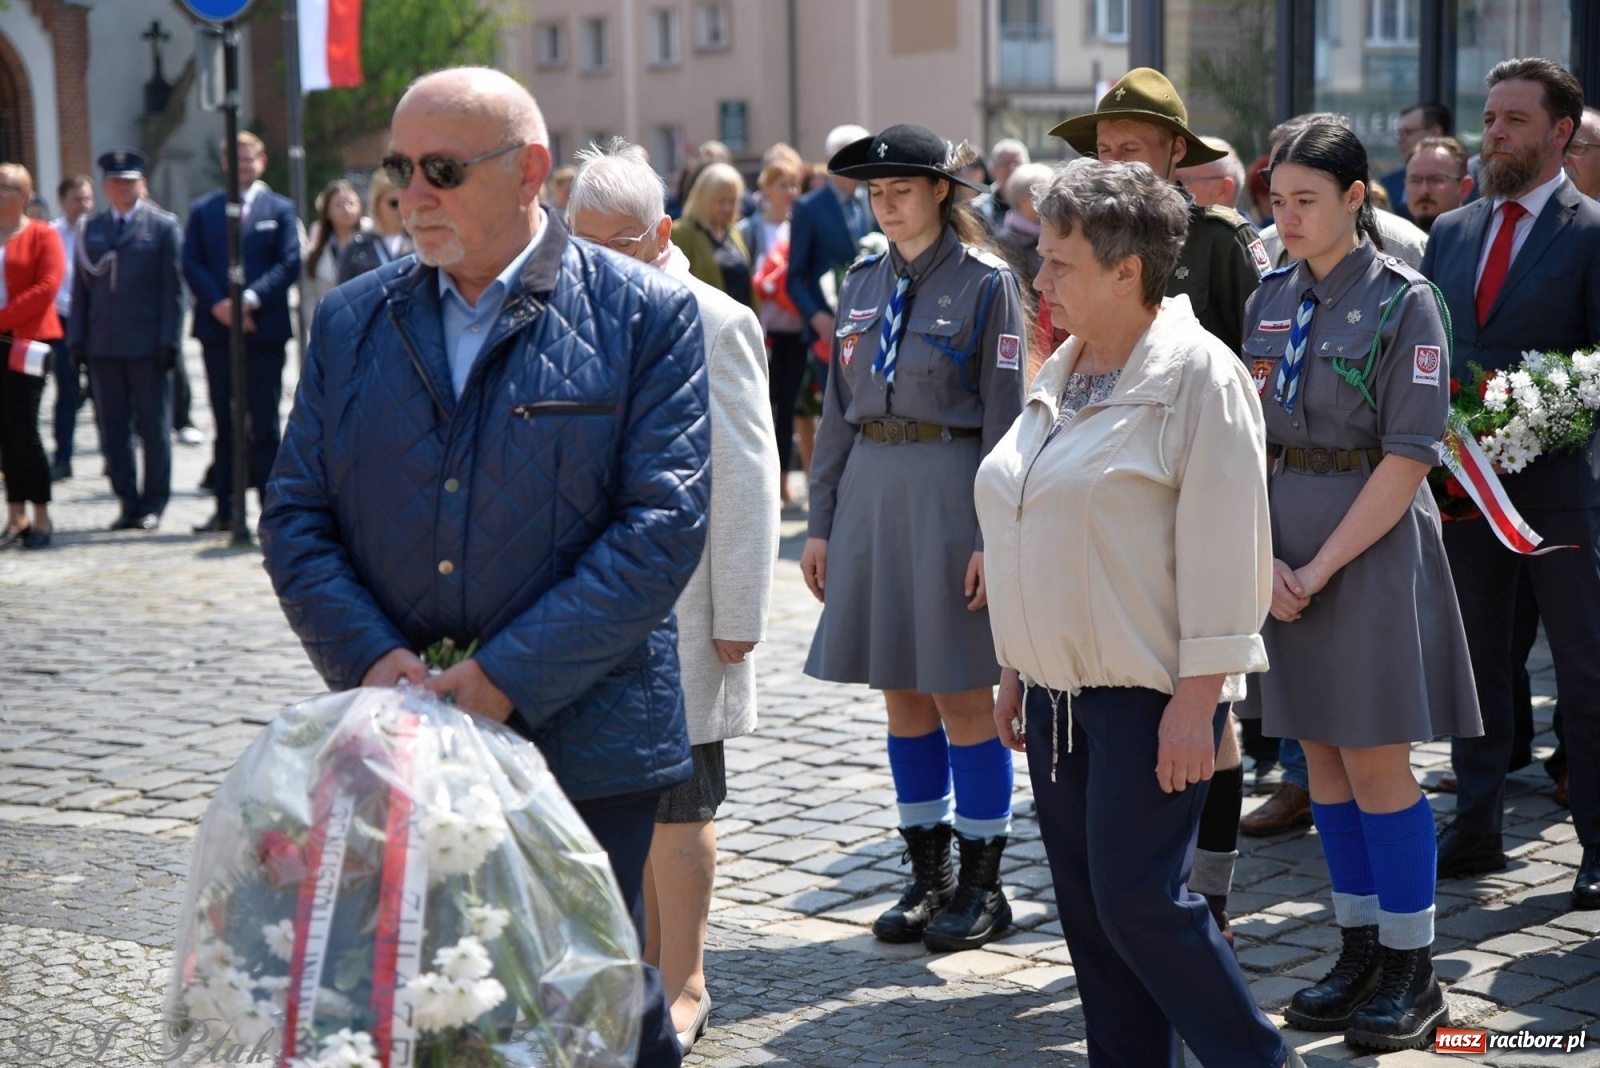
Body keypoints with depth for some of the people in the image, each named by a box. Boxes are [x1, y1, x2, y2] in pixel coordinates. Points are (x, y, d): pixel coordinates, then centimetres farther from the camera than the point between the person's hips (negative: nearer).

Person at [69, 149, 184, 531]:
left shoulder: (164, 226, 2)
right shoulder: (91, 228, 13)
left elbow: (173, 288, -2)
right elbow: (81, 285, 12)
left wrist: (168, 341, -9)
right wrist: (77, 339, 4)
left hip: (147, 344, -4)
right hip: (102, 345, 4)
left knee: (154, 428, 2)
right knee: (113, 428, 6)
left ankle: (153, 504, 10)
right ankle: (128, 502, 12)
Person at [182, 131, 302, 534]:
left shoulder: (281, 209, 6)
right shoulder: (203, 210, 11)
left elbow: (290, 263, -3)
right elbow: (192, 263, 3)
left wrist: (250, 298, -16)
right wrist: (218, 304, -12)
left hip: (265, 327, -2)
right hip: (217, 328, 2)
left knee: (264, 423, 0)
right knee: (225, 423, 7)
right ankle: (224, 508, 11)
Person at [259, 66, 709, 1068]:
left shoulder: (647, 316, -3)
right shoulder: (351, 320, 9)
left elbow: (664, 523, -10)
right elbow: (295, 517, 7)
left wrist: (510, 676, -17)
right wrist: (371, 659, -11)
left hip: (583, 746, -3)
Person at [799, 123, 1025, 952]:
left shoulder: (985, 283, -5)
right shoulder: (862, 284, 11)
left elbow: (1003, 417, -8)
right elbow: (839, 409, 13)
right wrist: (820, 522, 10)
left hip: (949, 489, -5)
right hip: (870, 488, 6)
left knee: (960, 693, 0)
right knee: (900, 692, 10)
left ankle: (981, 884, 11)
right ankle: (928, 874, 21)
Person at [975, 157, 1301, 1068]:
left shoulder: (1198, 372, -11)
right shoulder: (1062, 376, 13)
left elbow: (1222, 546, -15)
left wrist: (1199, 696, -18)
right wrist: (1017, 669, 18)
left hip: (1151, 693, -8)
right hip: (1061, 688, 8)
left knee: (1139, 899, -9)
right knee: (1087, 909, 9)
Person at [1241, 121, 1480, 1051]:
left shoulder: (1404, 301, -9)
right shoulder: (1271, 299, 8)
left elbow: (1409, 456, -14)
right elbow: (1250, 440, 8)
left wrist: (1322, 565, -16)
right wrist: (1264, 556, -6)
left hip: (1372, 544, -6)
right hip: (1286, 544, 6)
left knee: (1374, 758, -2)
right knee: (1323, 756, 10)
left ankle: (1414, 973, 10)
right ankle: (1362, 952, 22)